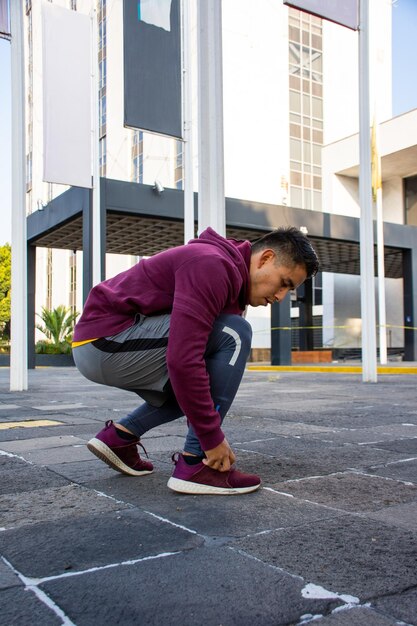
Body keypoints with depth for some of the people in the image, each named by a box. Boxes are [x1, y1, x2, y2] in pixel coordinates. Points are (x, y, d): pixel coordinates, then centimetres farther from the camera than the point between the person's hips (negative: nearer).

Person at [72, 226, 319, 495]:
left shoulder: (230, 274, 13)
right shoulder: (213, 265, -19)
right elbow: (183, 360, -28)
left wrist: (215, 436, 16)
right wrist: (213, 438, -19)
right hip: (106, 340, -10)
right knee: (234, 336, -16)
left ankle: (119, 435, 15)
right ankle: (195, 464, -11)